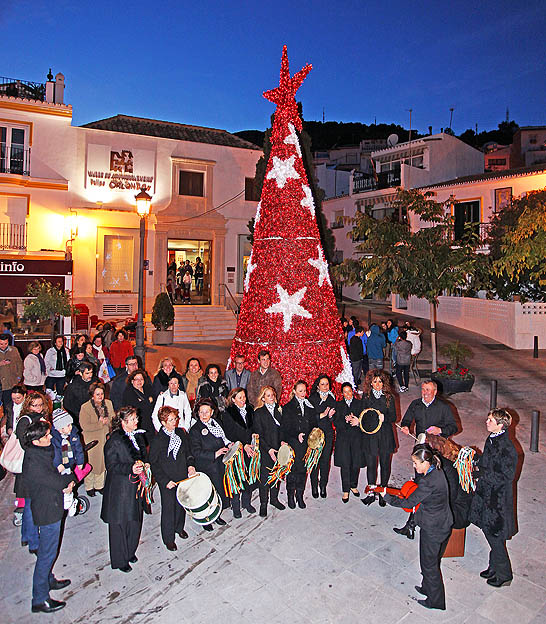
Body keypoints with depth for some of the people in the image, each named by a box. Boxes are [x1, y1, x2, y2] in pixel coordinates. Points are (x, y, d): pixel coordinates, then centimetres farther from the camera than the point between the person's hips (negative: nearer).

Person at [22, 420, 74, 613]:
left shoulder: (41, 452, 1)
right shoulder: (33, 462, -29)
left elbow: (52, 474, 11)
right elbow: (56, 481, -25)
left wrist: (65, 482, -8)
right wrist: (71, 478, -5)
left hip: (51, 508, 9)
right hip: (47, 512, -9)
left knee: (47, 550, 25)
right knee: (47, 553, 2)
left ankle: (48, 580, 44)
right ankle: (40, 600, 15)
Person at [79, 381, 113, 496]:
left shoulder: (108, 403, 0)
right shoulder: (85, 407, -15)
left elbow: (113, 419, 9)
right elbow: (85, 427, -20)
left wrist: (107, 421, -12)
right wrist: (100, 423, -17)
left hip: (105, 438, 4)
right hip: (91, 441, -4)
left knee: (103, 462, 13)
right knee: (91, 464, 7)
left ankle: (99, 485, 31)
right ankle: (89, 487, 28)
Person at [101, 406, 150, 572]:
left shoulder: (138, 436, 6)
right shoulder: (114, 440, -16)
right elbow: (111, 466, -16)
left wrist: (145, 464, -2)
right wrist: (130, 468, -27)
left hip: (136, 486, 7)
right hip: (120, 489, -7)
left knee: (135, 521, 16)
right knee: (120, 524, 5)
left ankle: (130, 552, 37)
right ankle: (119, 560, 21)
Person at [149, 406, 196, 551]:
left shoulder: (181, 433, 0)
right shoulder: (157, 441, -17)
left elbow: (188, 451, 13)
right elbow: (154, 464, -14)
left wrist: (190, 464, -3)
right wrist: (165, 481, -18)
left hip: (183, 477, 5)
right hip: (167, 481, -5)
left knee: (181, 504, 19)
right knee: (169, 508, 6)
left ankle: (179, 527, 44)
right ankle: (168, 538, 24)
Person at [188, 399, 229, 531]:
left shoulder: (216, 423, 7)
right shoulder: (195, 430, -13)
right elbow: (196, 452, -18)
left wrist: (229, 445, 1)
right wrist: (214, 454, -24)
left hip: (221, 465, 6)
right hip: (207, 468, -6)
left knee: (222, 492, 11)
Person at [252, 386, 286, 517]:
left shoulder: (279, 410, 6)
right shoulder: (259, 413, -7)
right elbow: (258, 434, -9)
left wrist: (283, 441, -4)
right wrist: (269, 449, -15)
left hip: (278, 449, 4)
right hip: (265, 450, -4)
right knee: (265, 476, 1)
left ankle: (274, 499, 30)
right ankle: (263, 503, 16)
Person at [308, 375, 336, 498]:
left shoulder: (332, 399, 8)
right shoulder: (312, 398, -1)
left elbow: (335, 420, 9)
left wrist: (330, 416, -12)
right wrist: (322, 415, -18)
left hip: (328, 434, 2)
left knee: (325, 461, 5)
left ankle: (323, 487, 18)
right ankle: (314, 487, 15)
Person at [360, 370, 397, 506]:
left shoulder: (389, 397, -1)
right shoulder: (366, 396, 2)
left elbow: (393, 417, -1)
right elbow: (363, 415, 9)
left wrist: (384, 418, -20)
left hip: (385, 435, 0)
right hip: (369, 435, 1)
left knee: (385, 465, 8)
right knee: (370, 465, 5)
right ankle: (371, 494, 19)